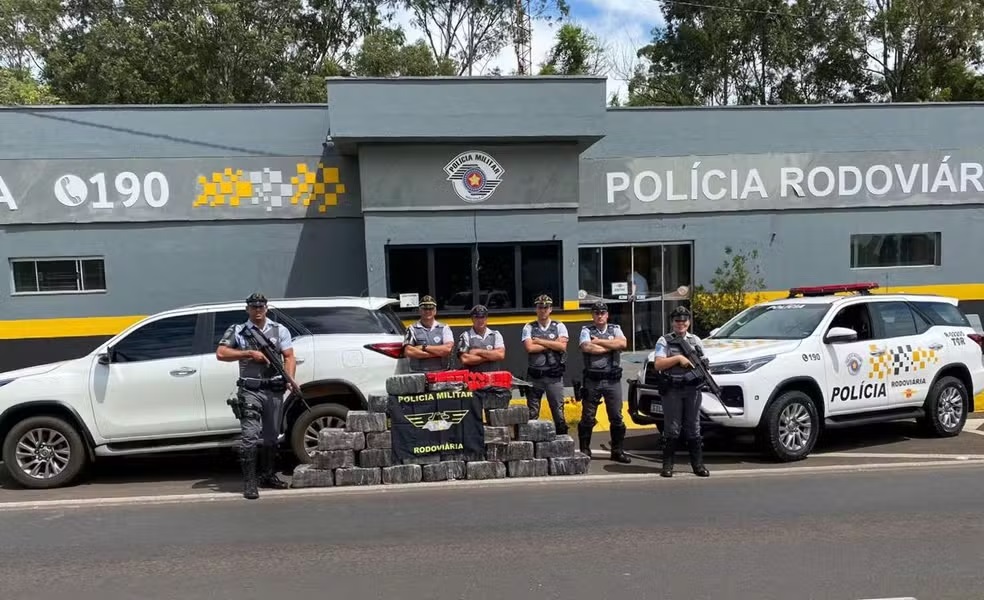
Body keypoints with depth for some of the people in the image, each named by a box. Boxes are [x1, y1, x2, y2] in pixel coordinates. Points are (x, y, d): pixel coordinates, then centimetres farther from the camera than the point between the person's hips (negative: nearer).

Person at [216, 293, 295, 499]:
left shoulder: (279, 330, 9)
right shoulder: (237, 330, 5)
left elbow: (289, 357, 4)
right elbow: (221, 353, -2)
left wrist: (290, 379, -12)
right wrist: (249, 353, -10)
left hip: (275, 390, 3)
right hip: (250, 390, -3)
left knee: (271, 435, 13)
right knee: (250, 436, -10)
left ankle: (267, 476, 27)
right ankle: (249, 483, -4)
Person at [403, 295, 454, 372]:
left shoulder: (444, 328, 11)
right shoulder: (412, 329, 8)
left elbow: (448, 349, -4)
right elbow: (408, 351, -6)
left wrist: (424, 347, -6)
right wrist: (439, 352, -5)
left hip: (441, 373, 1)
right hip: (418, 374, -1)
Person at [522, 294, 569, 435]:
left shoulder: (559, 327, 5)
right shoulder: (529, 327, 4)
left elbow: (562, 346, -11)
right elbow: (530, 348, -11)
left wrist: (540, 341, -9)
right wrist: (552, 345, -7)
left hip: (554, 376, 0)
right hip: (534, 376, 0)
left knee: (558, 411, 6)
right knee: (532, 413, 7)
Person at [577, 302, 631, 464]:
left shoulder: (615, 329, 9)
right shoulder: (586, 330, 2)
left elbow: (623, 343, -11)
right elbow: (587, 347, -17)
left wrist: (599, 341, -10)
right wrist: (611, 346, -9)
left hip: (613, 380, 2)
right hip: (592, 380, -2)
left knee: (616, 417, 6)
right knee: (587, 418, 4)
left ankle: (617, 451, 18)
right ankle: (584, 450, 16)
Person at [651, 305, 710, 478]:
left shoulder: (696, 340, 13)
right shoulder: (664, 341, 1)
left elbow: (703, 363, 19)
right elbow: (657, 364, -8)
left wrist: (703, 367, -4)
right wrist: (678, 358, -15)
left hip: (692, 390, 3)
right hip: (672, 390, -3)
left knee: (693, 428, 7)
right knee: (671, 429, -1)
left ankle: (698, 464, 14)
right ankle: (667, 465, 7)